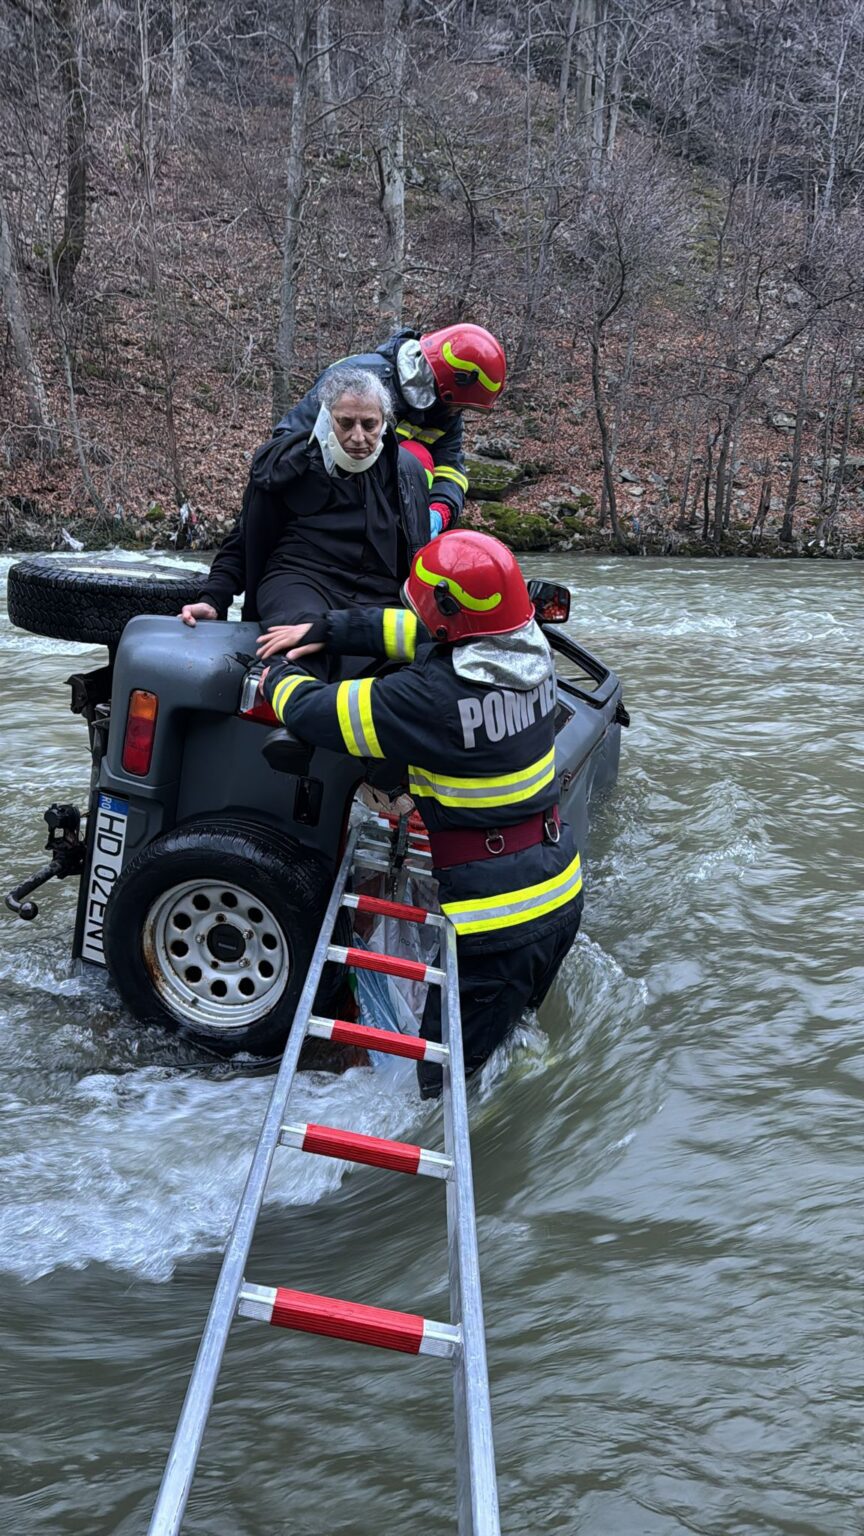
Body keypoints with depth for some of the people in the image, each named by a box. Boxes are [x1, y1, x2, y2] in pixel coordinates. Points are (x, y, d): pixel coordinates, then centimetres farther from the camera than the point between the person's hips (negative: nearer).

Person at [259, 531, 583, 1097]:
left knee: (444, 1085, 3)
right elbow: (413, 630, 12)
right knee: (522, 1035, 28)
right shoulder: (529, 649, -3)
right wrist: (325, 631, 17)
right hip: (563, 895, 8)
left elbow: (313, 712, -14)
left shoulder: (433, 696, -26)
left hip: (498, 921, -8)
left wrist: (281, 678, 9)